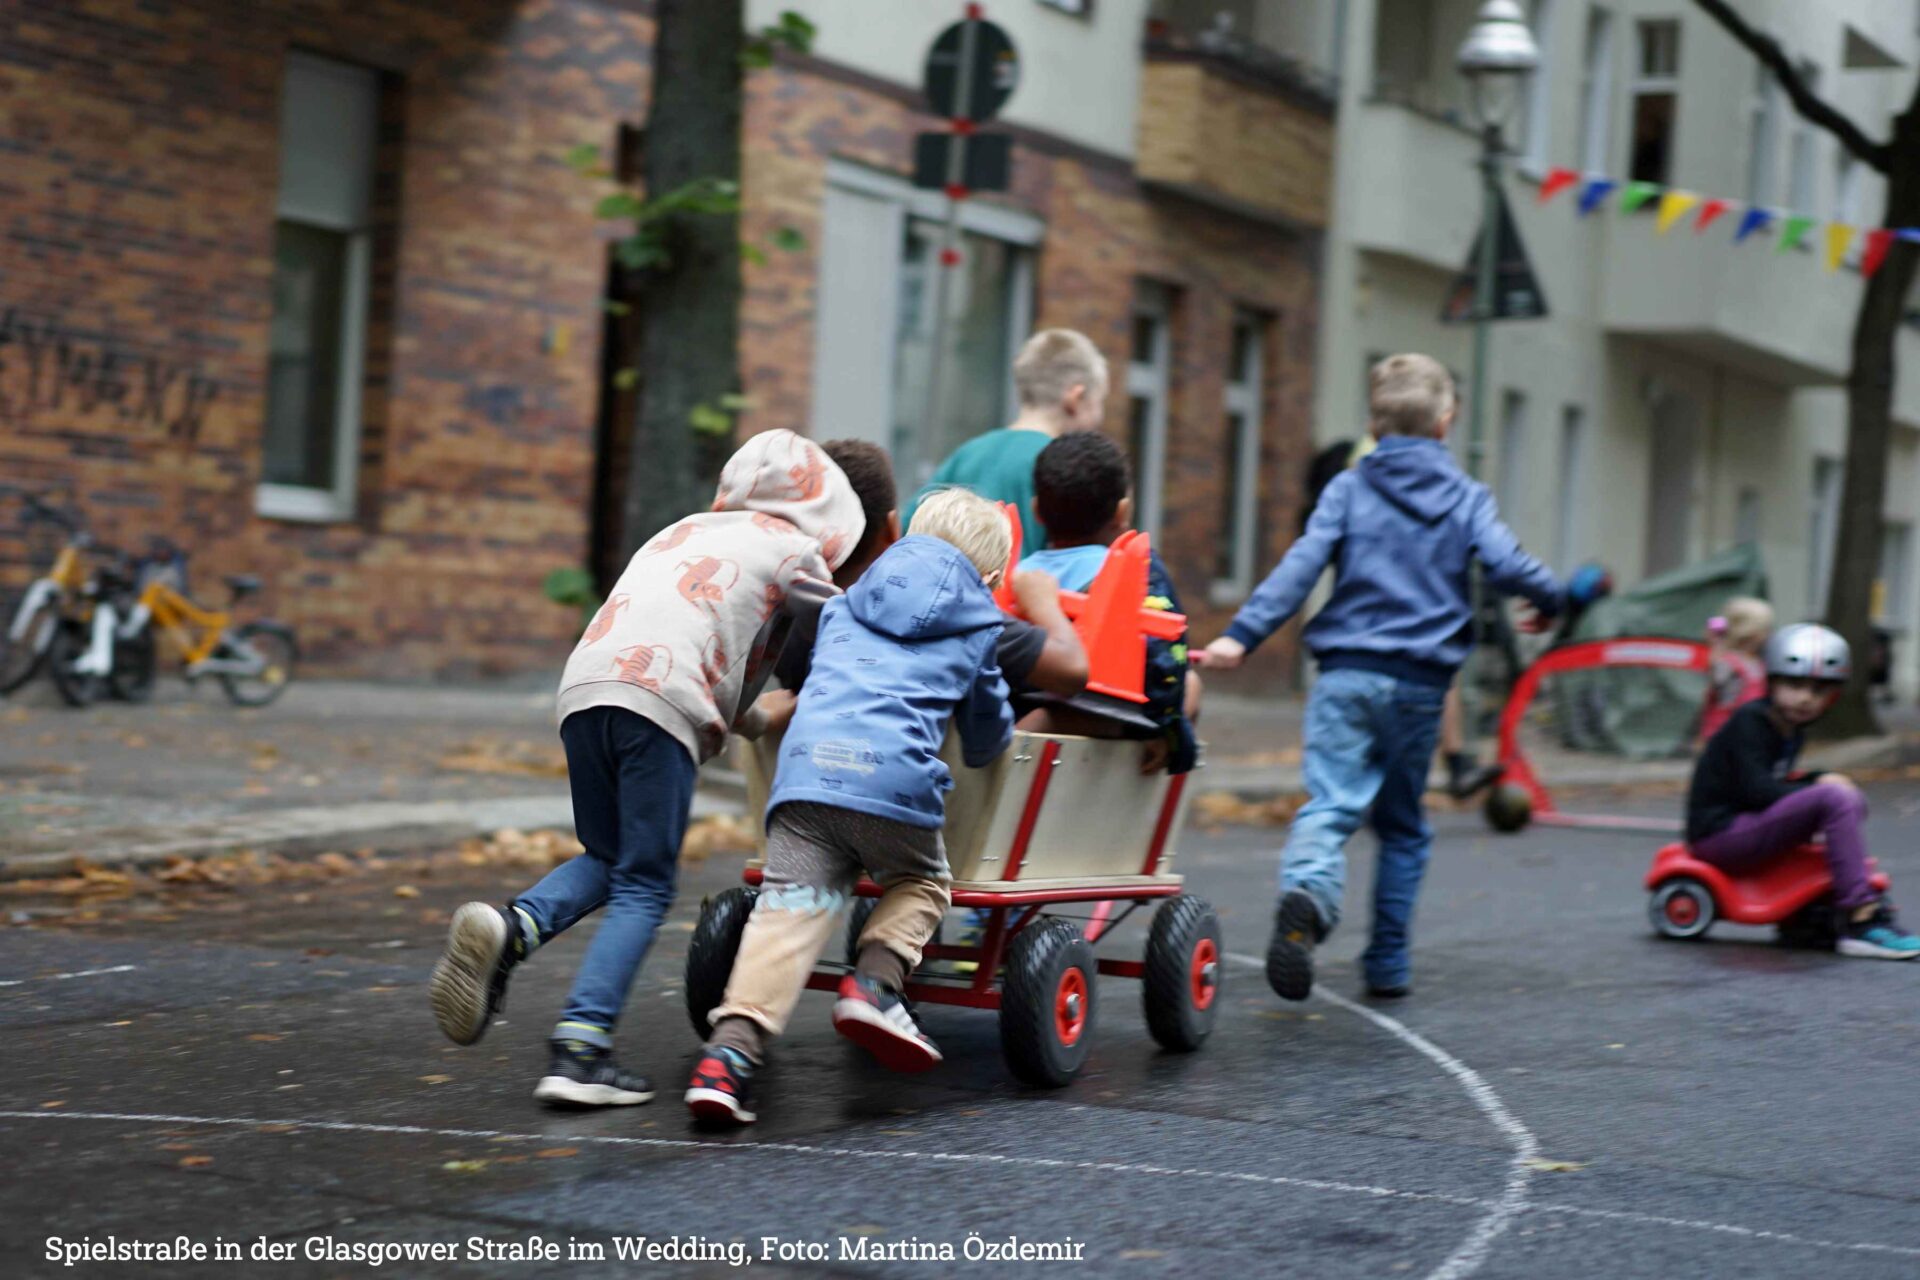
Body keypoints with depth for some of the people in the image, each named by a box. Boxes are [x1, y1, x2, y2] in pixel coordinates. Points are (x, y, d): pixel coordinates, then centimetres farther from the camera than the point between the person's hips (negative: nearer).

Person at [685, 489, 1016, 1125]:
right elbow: (989, 738, 31)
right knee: (922, 883, 23)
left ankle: (730, 1051, -20)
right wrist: (980, 750, 54)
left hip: (805, 763, 2)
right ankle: (874, 982, -2)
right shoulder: (979, 625, 23)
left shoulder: (847, 604, 31)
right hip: (895, 773, -2)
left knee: (789, 910, -4)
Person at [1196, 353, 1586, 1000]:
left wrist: (1241, 635, -12)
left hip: (1347, 673, -1)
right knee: (1403, 825, 16)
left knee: (1329, 803, -11)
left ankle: (1306, 891, -42)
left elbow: (1300, 566, -7)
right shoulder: (1466, 498, 5)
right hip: (1421, 681, 1)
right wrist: (1554, 598, 14)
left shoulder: (1348, 489, 4)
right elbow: (1509, 566, -7)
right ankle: (1387, 962, 19)